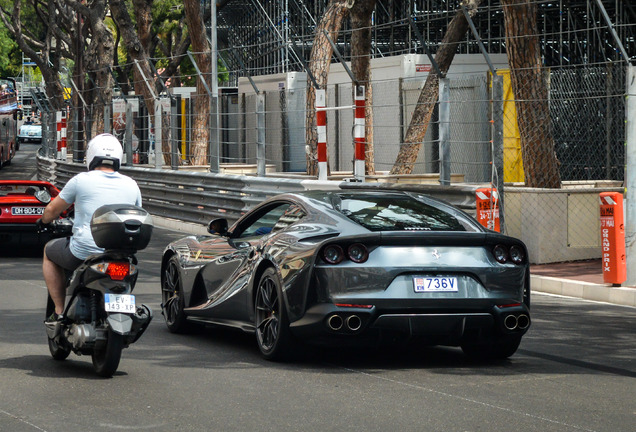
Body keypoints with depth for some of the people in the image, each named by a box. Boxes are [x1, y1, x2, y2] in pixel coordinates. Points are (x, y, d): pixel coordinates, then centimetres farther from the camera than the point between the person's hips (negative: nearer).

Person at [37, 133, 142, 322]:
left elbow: (52, 210, 10)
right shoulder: (131, 185, 8)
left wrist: (44, 220, 32)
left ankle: (60, 311, 19)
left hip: (83, 253, -4)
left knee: (49, 251, 26)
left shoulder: (81, 180, -3)